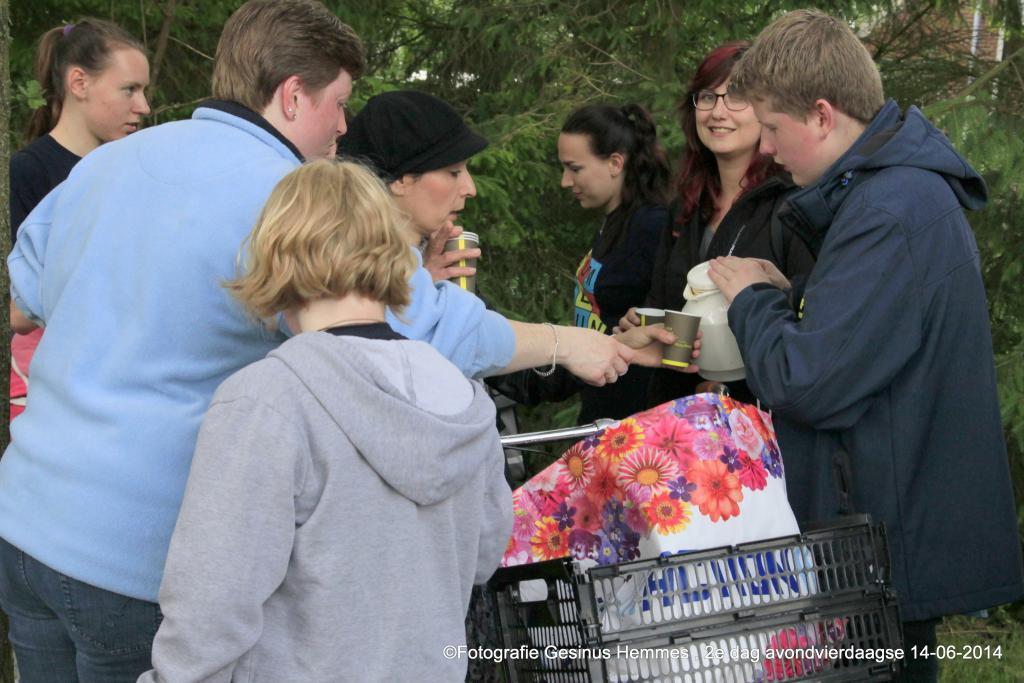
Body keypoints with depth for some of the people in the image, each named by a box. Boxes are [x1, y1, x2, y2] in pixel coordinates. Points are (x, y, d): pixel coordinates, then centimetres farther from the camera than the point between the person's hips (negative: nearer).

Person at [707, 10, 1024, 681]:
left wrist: (752, 298, -8)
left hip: (893, 542, -10)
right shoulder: (905, 185, 10)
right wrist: (780, 296, 3)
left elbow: (806, 385, -26)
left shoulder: (892, 215, -24)